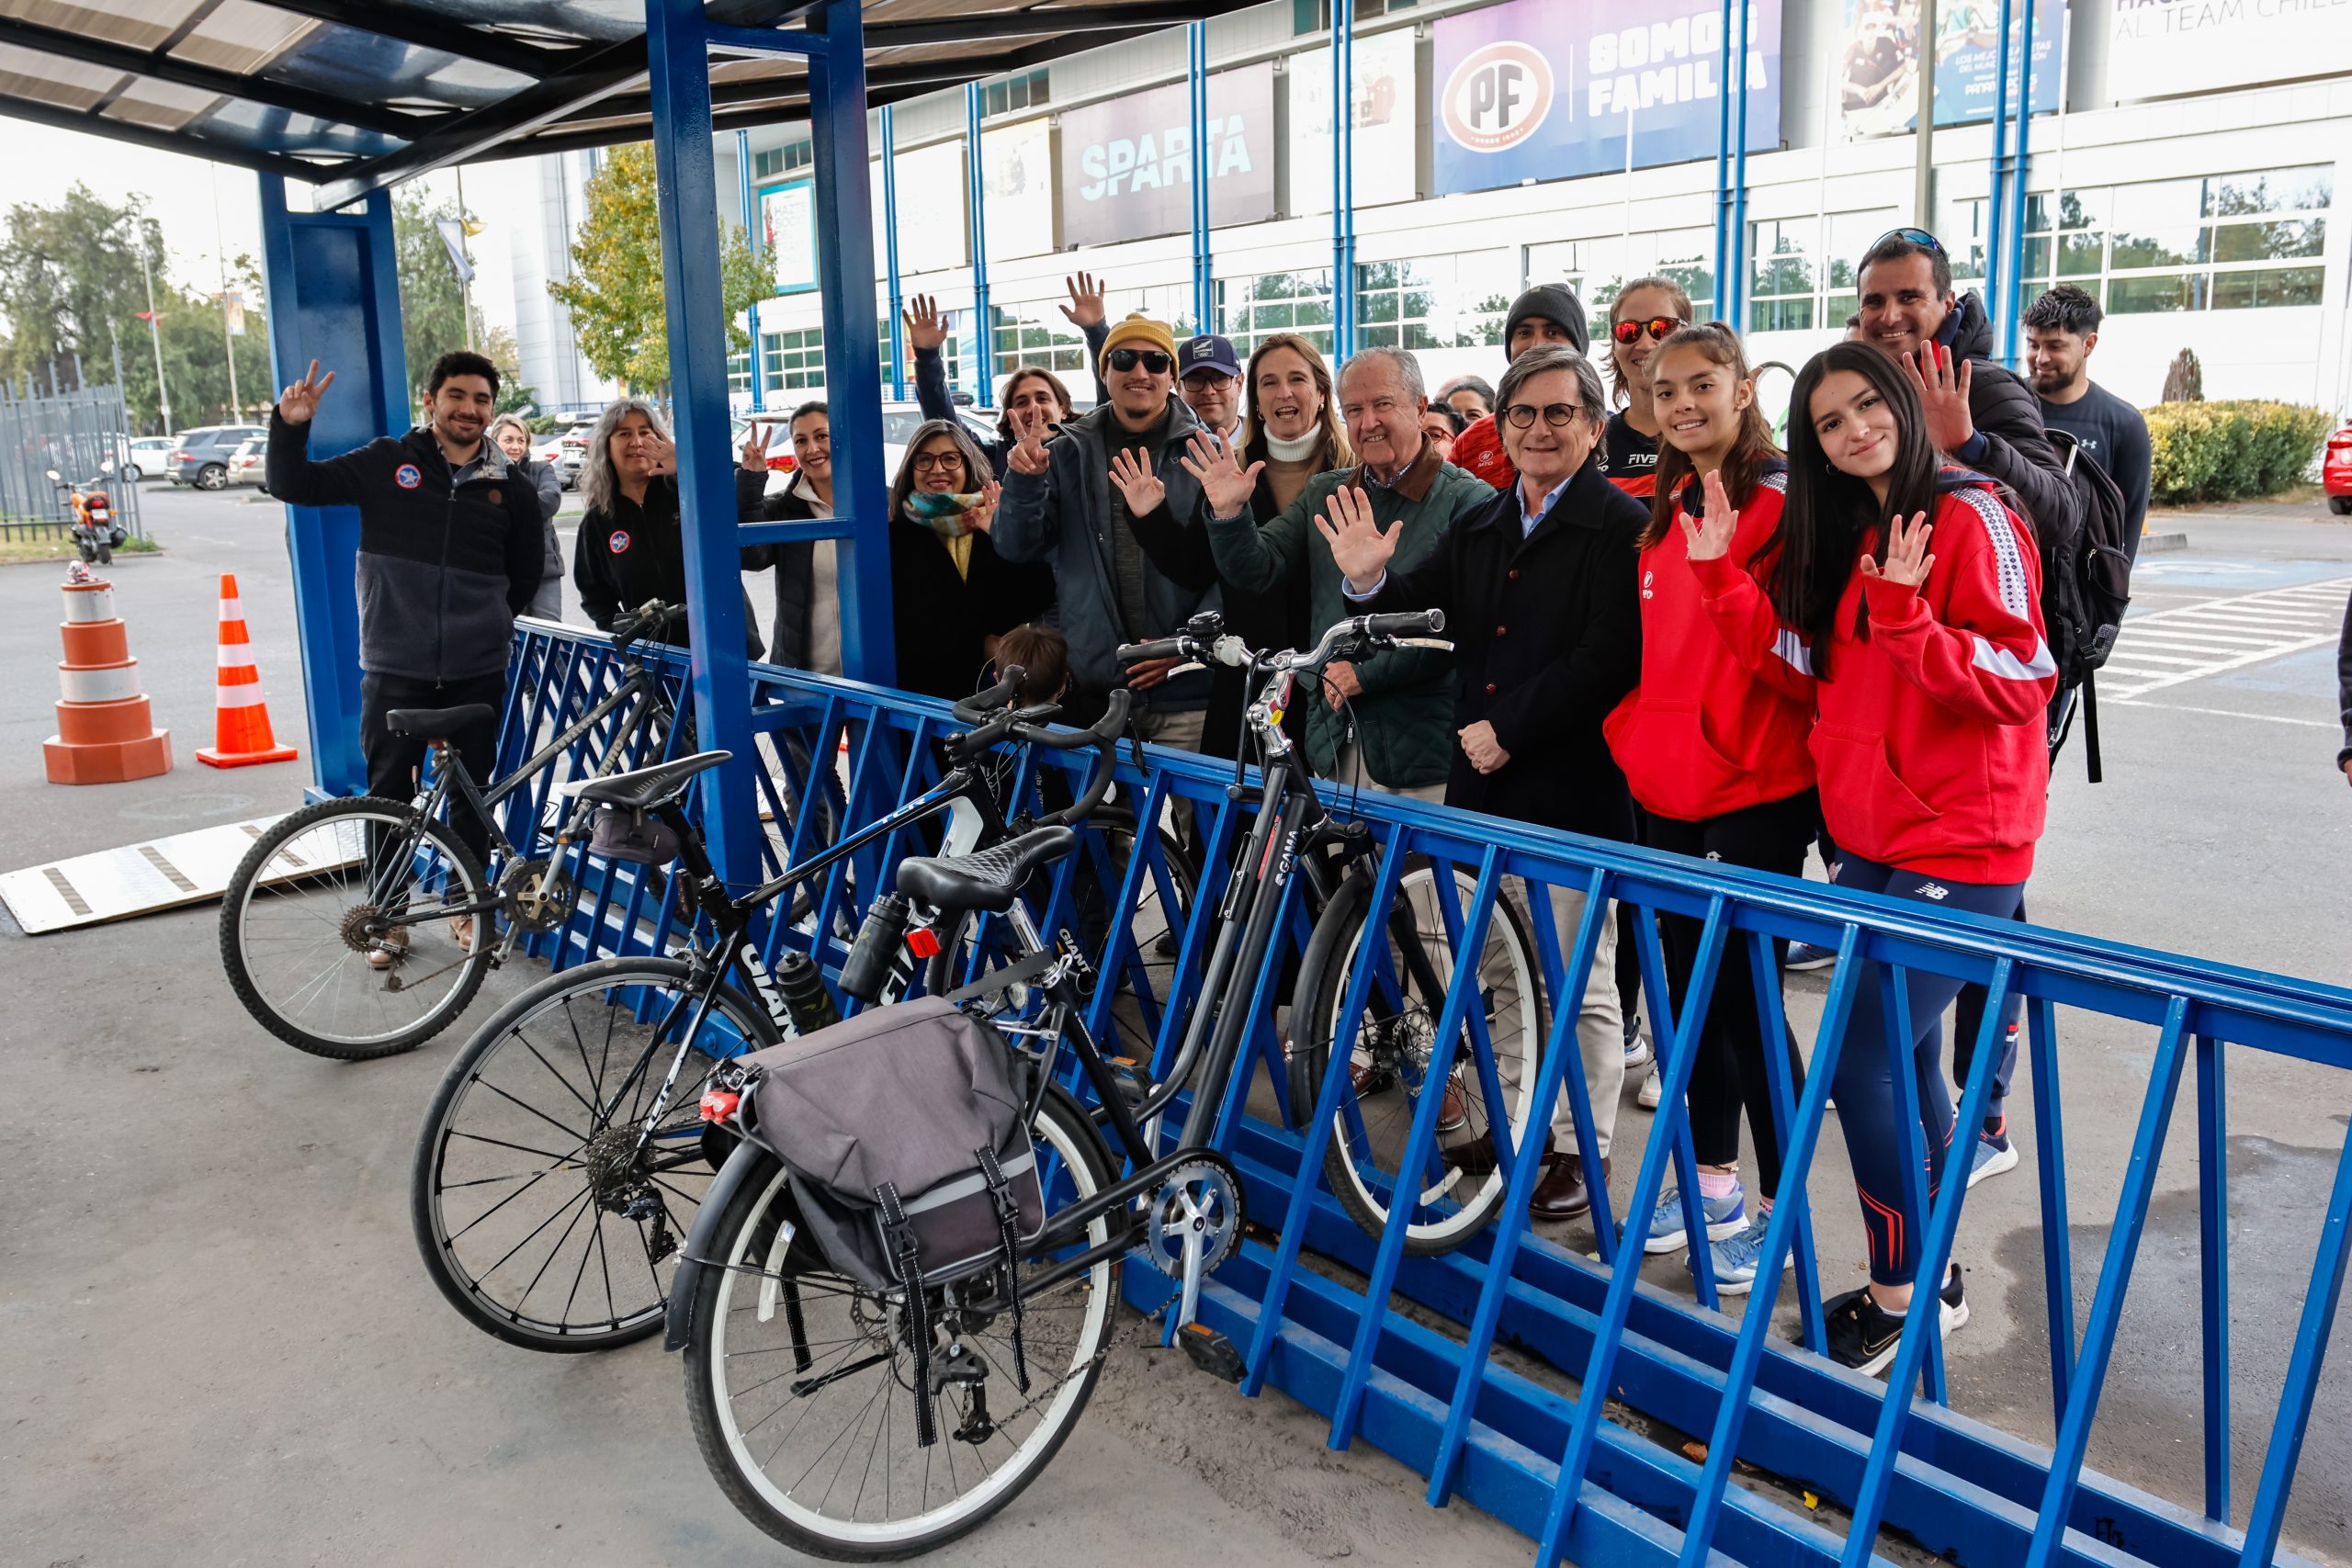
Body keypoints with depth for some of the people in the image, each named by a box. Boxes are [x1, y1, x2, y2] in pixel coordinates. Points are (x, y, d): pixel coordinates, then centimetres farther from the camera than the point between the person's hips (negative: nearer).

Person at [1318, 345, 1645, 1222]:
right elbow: (1422, 614, 13)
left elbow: (1607, 659, -16)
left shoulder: (1622, 527, -7)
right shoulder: (1479, 529, 16)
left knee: (1577, 981, 4)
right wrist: (1371, 583, -8)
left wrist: (1509, 730, -17)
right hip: (1483, 786, 7)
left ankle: (1584, 1148, 18)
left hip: (1574, 788, -6)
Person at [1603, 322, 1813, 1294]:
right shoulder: (1666, 512, 12)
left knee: (1744, 997, -1)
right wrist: (1633, 731, 12)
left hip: (1754, 790, -8)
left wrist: (1720, 566, -32)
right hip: (1667, 790, 8)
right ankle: (1712, 1178, 32)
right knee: (1689, 985, 16)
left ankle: (1782, 1205, 18)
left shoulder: (1781, 504, -11)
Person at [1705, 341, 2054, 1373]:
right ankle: (1931, 1277, 31)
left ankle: (1902, 1297, 8)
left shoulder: (1970, 519, -12)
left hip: (1959, 849, -8)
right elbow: (1798, 657, 12)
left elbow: (2021, 680, -18)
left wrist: (1906, 618, -30)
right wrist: (1724, 576, 3)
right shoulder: (1839, 541, 13)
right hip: (1870, 841, 8)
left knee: (1861, 1065, -9)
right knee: (1903, 1061, 15)